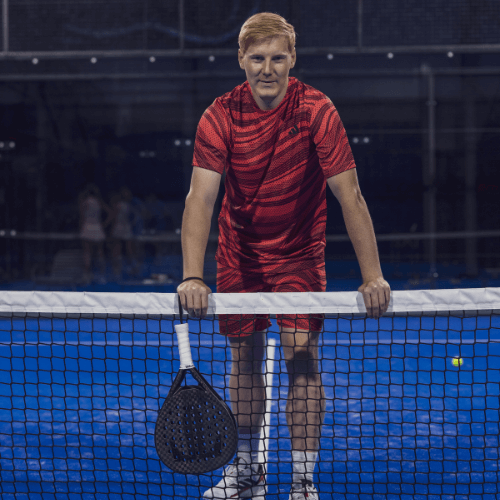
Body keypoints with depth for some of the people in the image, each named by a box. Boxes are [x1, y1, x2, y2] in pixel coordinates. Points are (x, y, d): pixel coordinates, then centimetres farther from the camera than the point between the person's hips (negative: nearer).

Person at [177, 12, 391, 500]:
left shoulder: (317, 112, -18)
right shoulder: (220, 117, -15)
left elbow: (350, 197, -20)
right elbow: (200, 198, -23)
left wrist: (373, 276, -28)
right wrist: (192, 276, -36)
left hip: (299, 254, -2)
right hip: (239, 253, 2)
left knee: (301, 355, -11)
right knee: (244, 358, 9)